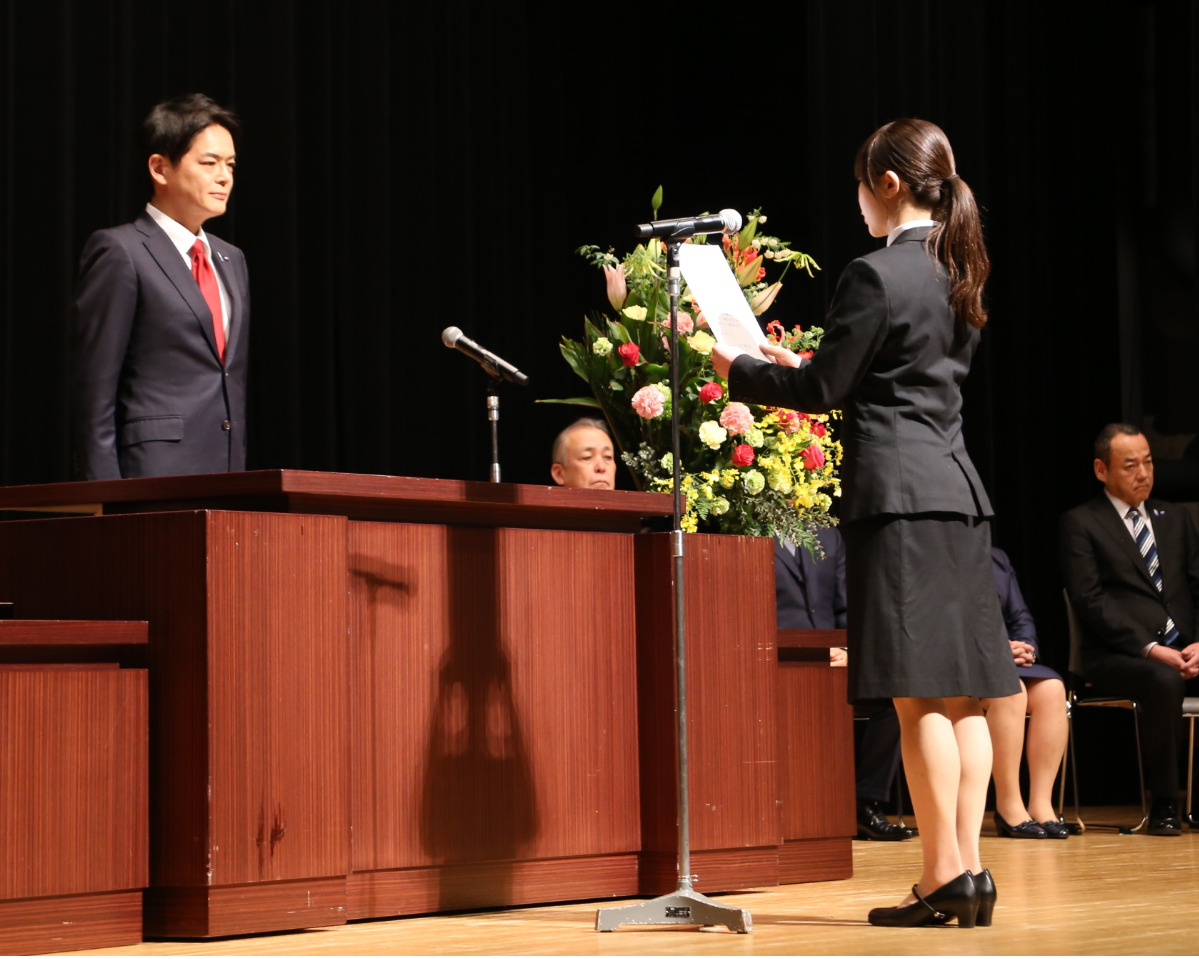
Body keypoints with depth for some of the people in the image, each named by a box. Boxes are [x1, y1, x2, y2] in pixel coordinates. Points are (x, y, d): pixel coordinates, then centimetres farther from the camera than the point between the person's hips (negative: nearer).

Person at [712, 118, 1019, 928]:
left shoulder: (876, 277, -12)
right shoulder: (957, 274, 15)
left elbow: (823, 391, -8)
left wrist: (741, 370, 7)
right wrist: (805, 367, 27)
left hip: (900, 496, -9)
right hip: (959, 491, 9)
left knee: (920, 698, -7)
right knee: (960, 694, 7)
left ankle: (943, 877, -7)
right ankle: (969, 869, 9)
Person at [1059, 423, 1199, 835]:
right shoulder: (1080, 524, 3)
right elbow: (1091, 603, -8)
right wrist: (1150, 649, -17)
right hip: (1117, 657, -5)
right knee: (1163, 682, -37)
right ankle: (1163, 805, -22)